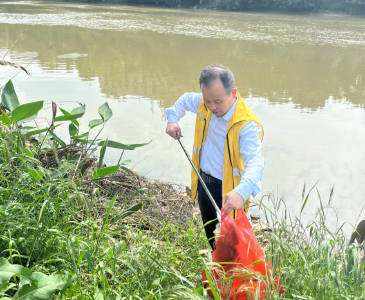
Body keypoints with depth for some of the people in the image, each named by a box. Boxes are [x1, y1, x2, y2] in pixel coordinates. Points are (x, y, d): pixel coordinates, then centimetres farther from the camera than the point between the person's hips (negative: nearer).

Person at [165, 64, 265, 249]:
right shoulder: (204, 104, -10)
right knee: (210, 233, 28)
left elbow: (255, 161, -44)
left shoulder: (247, 125, -31)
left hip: (228, 190, -7)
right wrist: (172, 118, -4)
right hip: (203, 182, 7)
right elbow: (185, 99, 14)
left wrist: (242, 192, -62)